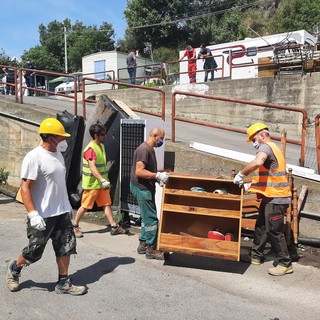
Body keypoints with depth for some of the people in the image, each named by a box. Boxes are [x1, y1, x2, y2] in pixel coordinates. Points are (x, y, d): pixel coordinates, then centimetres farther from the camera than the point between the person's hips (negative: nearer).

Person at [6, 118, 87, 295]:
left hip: (62, 213, 7)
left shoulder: (58, 155, 8)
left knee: (65, 247, 9)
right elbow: (25, 187, -19)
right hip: (42, 216, -7)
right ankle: (14, 268, 36)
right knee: (34, 252, 8)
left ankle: (64, 283, 21)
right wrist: (33, 214, -25)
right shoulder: (34, 157, -17)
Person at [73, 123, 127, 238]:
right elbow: (92, 167, -30)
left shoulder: (101, 146, 9)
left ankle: (114, 227, 9)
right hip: (92, 184, -8)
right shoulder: (90, 149, -20)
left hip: (101, 183, 8)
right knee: (85, 206, 4)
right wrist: (103, 180, -40)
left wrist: (106, 181, 21)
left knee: (107, 204, 6)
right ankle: (75, 226, 21)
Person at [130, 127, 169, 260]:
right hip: (141, 188, -10)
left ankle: (143, 244, 28)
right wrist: (157, 175, -25)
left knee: (147, 217, 17)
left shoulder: (150, 149, 13)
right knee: (151, 219, -4)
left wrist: (159, 177, 10)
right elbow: (139, 172, -26)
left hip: (146, 188, 10)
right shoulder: (143, 149, -19)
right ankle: (151, 249, 7)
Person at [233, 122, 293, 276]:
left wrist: (241, 174, -24)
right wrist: (250, 185, 13)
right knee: (261, 227, 17)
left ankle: (285, 264, 8)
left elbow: (257, 162, -36)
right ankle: (256, 256, 29)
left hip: (275, 198, -10)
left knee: (273, 231, -3)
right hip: (272, 196, 10)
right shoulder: (273, 148, 20)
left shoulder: (266, 147, -12)